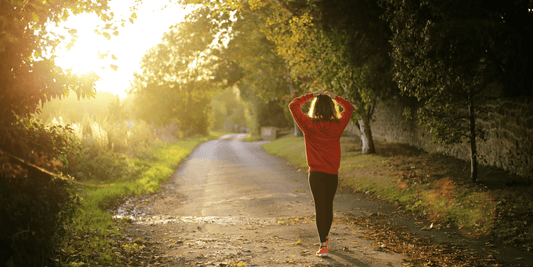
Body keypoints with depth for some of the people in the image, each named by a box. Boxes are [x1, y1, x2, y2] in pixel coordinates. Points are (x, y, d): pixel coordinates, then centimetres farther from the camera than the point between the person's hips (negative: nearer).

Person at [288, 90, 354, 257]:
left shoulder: (309, 125, -9)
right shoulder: (337, 126, -4)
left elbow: (293, 105, 1)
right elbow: (349, 107, 14)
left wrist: (311, 96, 6)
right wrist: (335, 97, 15)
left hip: (316, 173, -3)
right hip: (333, 173, 3)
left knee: (320, 207, -2)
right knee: (328, 206, 19)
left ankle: (323, 245, -10)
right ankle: (325, 237, 38)